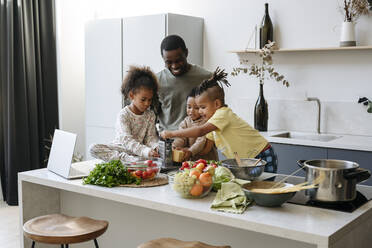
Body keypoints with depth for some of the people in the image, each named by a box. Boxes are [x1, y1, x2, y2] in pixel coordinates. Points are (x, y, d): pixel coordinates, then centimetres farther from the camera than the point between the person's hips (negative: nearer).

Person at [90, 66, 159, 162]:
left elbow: (151, 137, 1)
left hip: (138, 151, 2)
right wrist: (146, 151, -39)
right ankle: (128, 159, -38)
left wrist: (157, 147, -24)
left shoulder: (150, 115, 3)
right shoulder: (123, 115, -13)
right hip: (120, 149, -2)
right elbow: (126, 140, -24)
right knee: (93, 148, -28)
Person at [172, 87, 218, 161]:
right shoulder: (185, 122, 9)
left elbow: (202, 140, -18)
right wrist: (173, 147, -23)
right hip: (190, 160, 5)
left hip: (207, 159, -4)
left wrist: (190, 151, -33)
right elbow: (180, 138, -2)